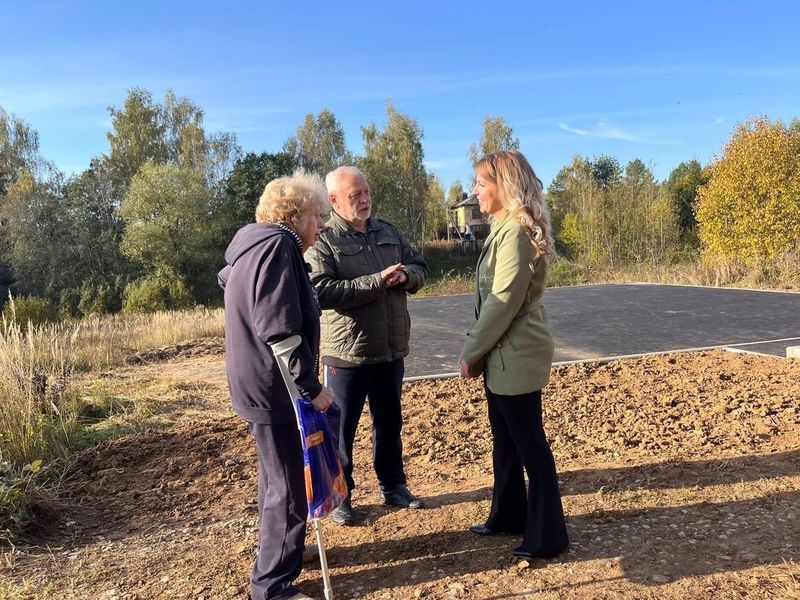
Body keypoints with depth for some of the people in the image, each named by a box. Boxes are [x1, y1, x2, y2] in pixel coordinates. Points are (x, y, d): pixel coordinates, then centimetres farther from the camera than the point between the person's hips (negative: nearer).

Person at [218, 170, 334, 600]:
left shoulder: (254, 245, 14)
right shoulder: (277, 245, -19)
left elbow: (227, 277, 30)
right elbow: (278, 328, -27)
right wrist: (311, 386, -20)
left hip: (261, 386, 11)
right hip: (274, 389, -11)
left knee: (278, 479, 24)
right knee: (289, 488, 1)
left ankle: (281, 551, 42)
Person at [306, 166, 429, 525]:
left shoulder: (388, 232, 8)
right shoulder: (322, 241, -11)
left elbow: (420, 269, 12)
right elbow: (322, 292, -24)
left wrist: (405, 275, -12)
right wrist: (377, 281, -26)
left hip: (390, 349, 6)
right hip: (346, 352, -6)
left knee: (390, 421, 19)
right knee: (341, 428, 9)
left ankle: (393, 485, 37)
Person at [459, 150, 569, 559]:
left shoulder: (517, 231, -18)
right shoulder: (504, 228, 13)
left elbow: (504, 302, -21)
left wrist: (470, 351, -13)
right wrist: (477, 349, 9)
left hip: (517, 356, -10)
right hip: (502, 354, 10)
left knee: (530, 445, 3)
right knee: (505, 441, 19)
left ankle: (547, 536, 18)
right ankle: (508, 516, 36)